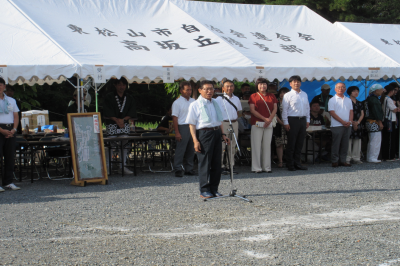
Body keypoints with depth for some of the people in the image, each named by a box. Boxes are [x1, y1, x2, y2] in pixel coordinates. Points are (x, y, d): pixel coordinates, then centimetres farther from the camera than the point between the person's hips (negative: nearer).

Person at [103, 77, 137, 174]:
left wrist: (123, 119, -9)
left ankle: (122, 166, 8)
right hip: (112, 124, -4)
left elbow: (132, 112, 5)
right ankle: (107, 166, -3)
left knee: (124, 144, 2)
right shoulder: (109, 97, 2)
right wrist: (117, 120, -13)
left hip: (125, 124, 4)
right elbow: (107, 112, -5)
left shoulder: (129, 98, 12)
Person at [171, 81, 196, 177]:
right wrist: (177, 132, -14)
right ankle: (178, 170, 0)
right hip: (183, 127, -5)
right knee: (180, 149, -5)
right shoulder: (177, 102, -4)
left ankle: (189, 169, 17)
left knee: (191, 150, 8)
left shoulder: (193, 101, 13)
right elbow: (175, 117, -8)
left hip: (193, 127, 6)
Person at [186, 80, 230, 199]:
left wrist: (223, 134, 14)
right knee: (204, 163, -4)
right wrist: (195, 140, -14)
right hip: (204, 133, -6)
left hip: (216, 133, 6)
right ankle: (204, 191, 2)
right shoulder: (195, 105, -2)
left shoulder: (215, 103, 17)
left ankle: (214, 189, 15)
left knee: (216, 163, 7)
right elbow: (192, 124, -6)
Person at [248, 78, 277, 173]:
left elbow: (275, 108, 7)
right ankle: (256, 167, 1)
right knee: (257, 145, -4)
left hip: (269, 124, 3)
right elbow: (252, 110, -5)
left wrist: (270, 119, -9)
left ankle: (267, 167, 9)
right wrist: (264, 119, -11)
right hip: (257, 123, -3)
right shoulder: (253, 96, 4)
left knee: (267, 145, 4)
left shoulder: (272, 96, 14)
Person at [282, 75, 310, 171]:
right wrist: (285, 123, -10)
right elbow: (284, 110, -5)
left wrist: (307, 120, 13)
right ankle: (290, 164, 4)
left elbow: (307, 108, 18)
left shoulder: (304, 94, 13)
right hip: (292, 120, -5)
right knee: (291, 143, -2)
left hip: (302, 120, 5)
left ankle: (297, 163, 16)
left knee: (300, 143, 8)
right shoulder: (288, 95, -3)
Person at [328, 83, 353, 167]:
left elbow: (351, 111, 13)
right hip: (336, 125, -5)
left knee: (345, 144, 5)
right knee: (336, 144, -4)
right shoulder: (332, 100, 0)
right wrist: (343, 122, -13)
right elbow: (332, 113, -8)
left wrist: (350, 121, -6)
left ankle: (343, 160, 11)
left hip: (347, 125, 5)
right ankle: (335, 161, 1)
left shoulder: (348, 100, 16)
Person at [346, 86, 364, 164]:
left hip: (358, 124, 6)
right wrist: (352, 122, -11)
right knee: (349, 141, -8)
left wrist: (358, 122, -3)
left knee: (357, 141, 4)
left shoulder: (360, 103, 17)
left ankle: (356, 158, 9)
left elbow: (362, 114, 13)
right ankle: (348, 158, -5)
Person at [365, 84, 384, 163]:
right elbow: (376, 112, -19)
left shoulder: (370, 98, 18)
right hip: (374, 123, -11)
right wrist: (380, 122, -18)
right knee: (375, 141, -7)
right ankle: (372, 158, -6)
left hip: (370, 122, 11)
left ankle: (369, 158, 19)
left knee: (371, 141, 15)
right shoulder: (373, 99, -15)